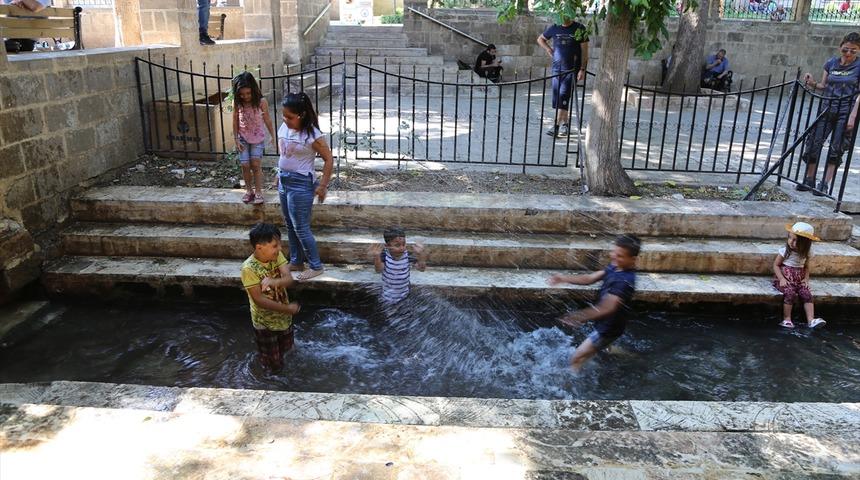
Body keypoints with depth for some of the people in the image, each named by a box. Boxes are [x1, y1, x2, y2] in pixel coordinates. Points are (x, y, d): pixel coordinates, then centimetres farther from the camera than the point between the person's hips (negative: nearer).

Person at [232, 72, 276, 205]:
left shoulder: (261, 102, -16)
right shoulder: (237, 103, -11)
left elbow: (267, 120, -5)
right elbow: (235, 121, -2)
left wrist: (273, 136, -3)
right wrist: (237, 140, -3)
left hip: (258, 138, -2)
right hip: (243, 138, 2)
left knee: (256, 165, -5)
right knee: (245, 165, 0)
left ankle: (258, 192, 7)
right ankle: (248, 190, 19)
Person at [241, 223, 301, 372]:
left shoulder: (277, 255, -11)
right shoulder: (249, 268, -28)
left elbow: (289, 280, -20)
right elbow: (259, 300, -26)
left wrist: (274, 282, -42)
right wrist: (288, 308, -22)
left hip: (283, 316, 5)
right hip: (265, 322, -5)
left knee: (286, 347, 27)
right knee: (275, 365, 11)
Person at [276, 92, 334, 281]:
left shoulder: (312, 135, -19)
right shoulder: (284, 128, 2)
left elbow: (329, 159, -13)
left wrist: (322, 185, -13)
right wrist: (280, 174, 18)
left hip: (300, 184, -7)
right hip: (284, 181, 8)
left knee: (301, 228, -2)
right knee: (290, 225, 17)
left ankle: (316, 266, 12)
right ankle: (296, 262, 31)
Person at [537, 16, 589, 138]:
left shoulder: (579, 29, -3)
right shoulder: (554, 28, 7)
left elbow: (584, 50, -3)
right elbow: (540, 39, 23)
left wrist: (582, 69, -10)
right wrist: (548, 49, 4)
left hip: (571, 69, -5)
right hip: (556, 68, 5)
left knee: (563, 97, -14)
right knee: (557, 98, 7)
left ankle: (557, 126, -17)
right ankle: (565, 125, 19)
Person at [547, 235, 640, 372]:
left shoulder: (625, 281, -34)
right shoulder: (615, 268, -6)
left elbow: (607, 307, -46)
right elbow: (590, 278, -3)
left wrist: (581, 316, -59)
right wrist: (564, 278, -13)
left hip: (608, 328, -9)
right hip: (605, 324, 9)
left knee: (576, 360, -3)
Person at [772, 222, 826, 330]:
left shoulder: (806, 253, 2)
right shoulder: (785, 251, -10)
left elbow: (806, 267, 16)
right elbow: (776, 265, -6)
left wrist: (806, 278, -2)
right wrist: (782, 279, -18)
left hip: (799, 279, 4)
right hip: (785, 277, -4)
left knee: (807, 294, -19)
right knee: (790, 293, -29)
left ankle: (811, 320, -20)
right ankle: (786, 319, -19)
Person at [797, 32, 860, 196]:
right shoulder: (831, 63, 7)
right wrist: (812, 83, -8)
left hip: (845, 113, -4)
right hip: (826, 110, 4)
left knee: (836, 149, -2)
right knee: (814, 143, 0)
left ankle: (825, 184, 4)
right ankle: (809, 180, 13)